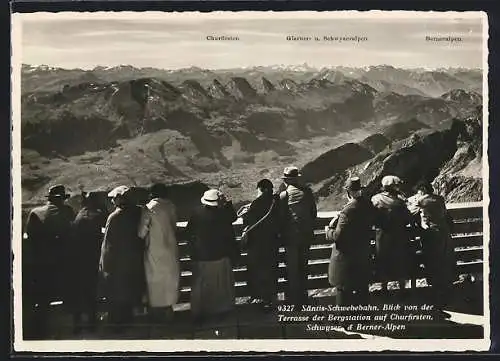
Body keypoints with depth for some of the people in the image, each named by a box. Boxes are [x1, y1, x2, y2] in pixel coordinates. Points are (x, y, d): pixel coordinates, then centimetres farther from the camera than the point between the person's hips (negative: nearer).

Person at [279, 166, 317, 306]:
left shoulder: (284, 195, -12)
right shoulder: (307, 191, -1)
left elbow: (281, 217, -8)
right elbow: (314, 212, 5)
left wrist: (282, 233, 7)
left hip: (291, 236, -4)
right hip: (307, 235, 4)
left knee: (292, 269, 8)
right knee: (303, 266, 18)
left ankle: (293, 299, 14)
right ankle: (303, 296, 29)